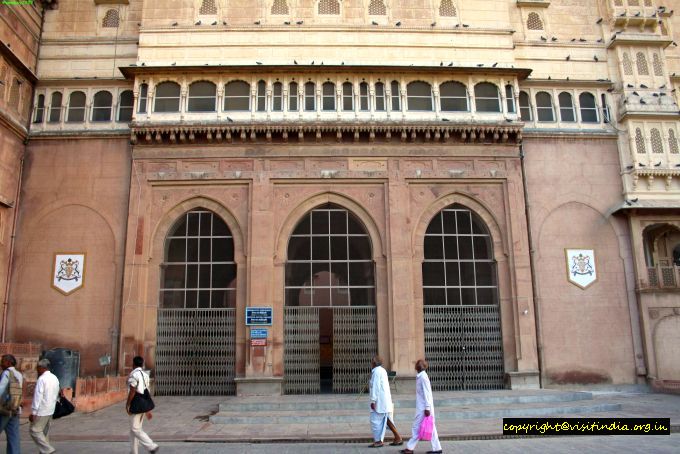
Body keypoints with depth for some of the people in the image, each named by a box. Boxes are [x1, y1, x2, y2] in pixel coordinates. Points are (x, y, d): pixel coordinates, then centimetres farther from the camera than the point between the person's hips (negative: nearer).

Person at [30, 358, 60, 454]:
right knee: (44, 432, 15)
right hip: (50, 410, 8)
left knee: (35, 431, -4)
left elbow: (38, 396, -18)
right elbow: (56, 395, 16)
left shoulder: (42, 379, -15)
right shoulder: (55, 378, 11)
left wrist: (33, 412, -17)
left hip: (41, 410, -8)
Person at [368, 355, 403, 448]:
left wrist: (373, 400, -18)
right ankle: (398, 438, 14)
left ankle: (378, 441, 2)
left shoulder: (376, 371, -13)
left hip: (380, 400, -10)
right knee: (387, 420, 13)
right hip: (386, 399, 10)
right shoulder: (382, 370, 16)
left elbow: (375, 387, -18)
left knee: (376, 420, -2)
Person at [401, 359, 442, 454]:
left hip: (423, 408, -9)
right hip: (421, 406, 9)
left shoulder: (423, 377, -16)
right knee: (430, 428, 11)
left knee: (417, 427, -2)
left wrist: (427, 408, -19)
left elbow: (427, 393, -19)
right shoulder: (420, 376, 12)